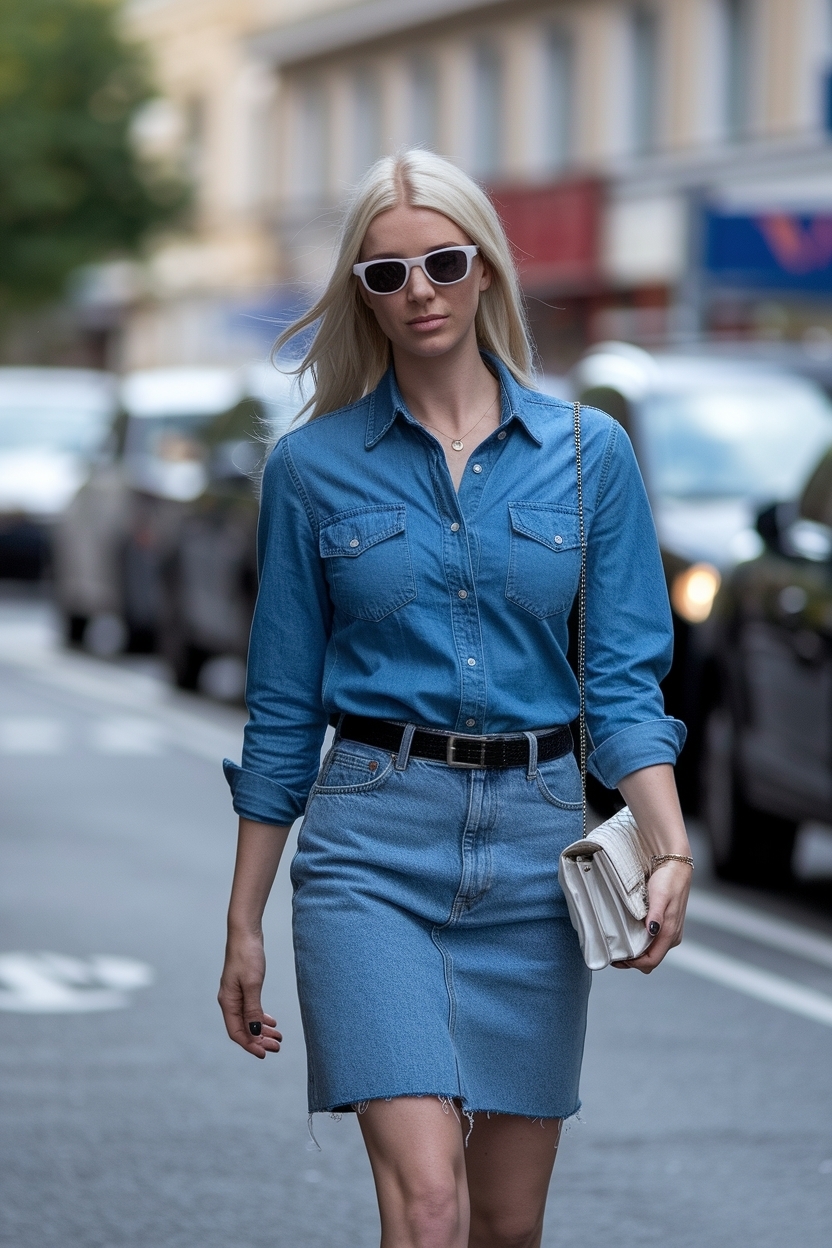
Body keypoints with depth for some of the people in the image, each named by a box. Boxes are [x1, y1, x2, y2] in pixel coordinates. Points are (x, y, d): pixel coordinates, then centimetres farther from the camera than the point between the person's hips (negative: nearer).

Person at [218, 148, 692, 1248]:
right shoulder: (314, 466, 3)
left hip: (536, 840, 2)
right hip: (374, 839, -2)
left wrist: (671, 849, -14)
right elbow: (284, 706, 7)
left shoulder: (589, 452, 4)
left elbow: (624, 679, 2)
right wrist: (245, 924, 7)